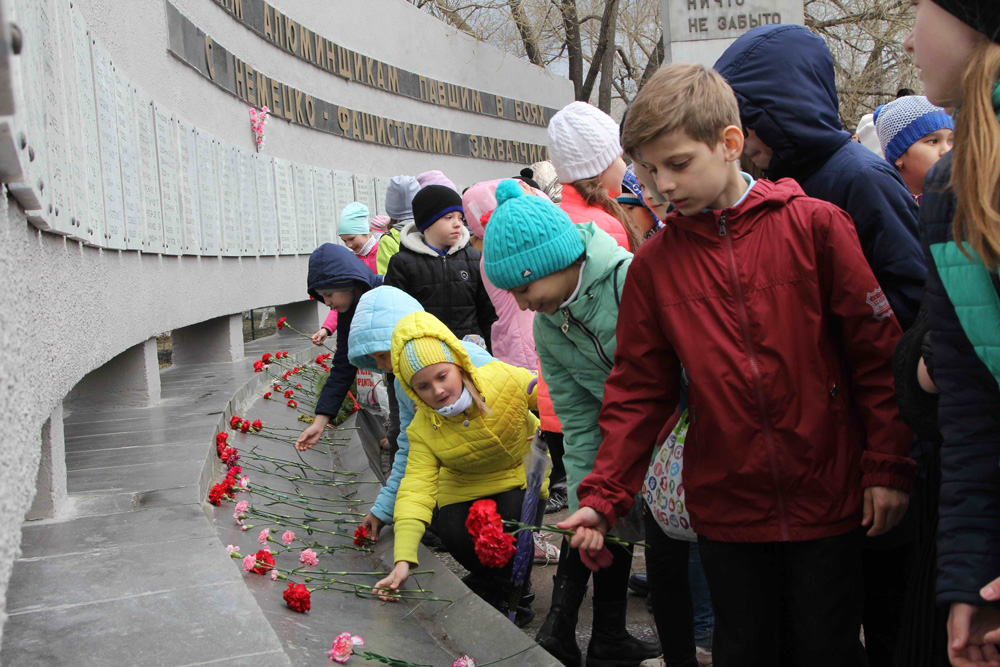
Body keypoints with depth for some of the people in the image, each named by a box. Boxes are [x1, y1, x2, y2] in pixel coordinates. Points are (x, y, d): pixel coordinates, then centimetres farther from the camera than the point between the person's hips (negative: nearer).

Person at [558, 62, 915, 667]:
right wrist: (603, 496, -4)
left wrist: (888, 465, -7)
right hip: (727, 509, 2)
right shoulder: (654, 262, 0)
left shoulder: (815, 225, -6)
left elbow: (878, 350, -4)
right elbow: (638, 389, 3)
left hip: (828, 499, -2)